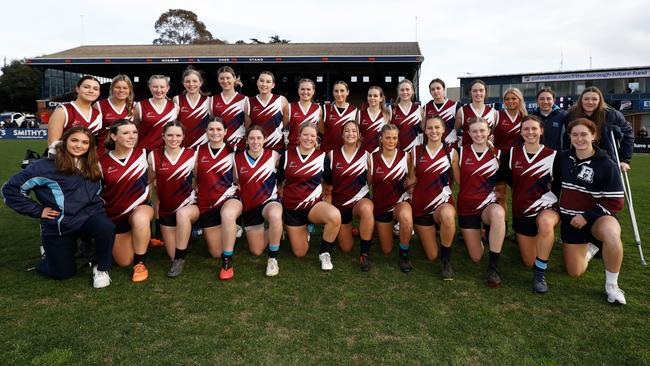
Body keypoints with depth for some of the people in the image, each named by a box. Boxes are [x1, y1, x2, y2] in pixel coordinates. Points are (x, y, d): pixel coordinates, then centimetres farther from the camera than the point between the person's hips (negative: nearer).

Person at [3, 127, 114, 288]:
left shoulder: (93, 167, 6)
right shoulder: (46, 166, -8)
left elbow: (96, 194, 22)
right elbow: (11, 188, -7)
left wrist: (97, 206, 4)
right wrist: (38, 210, -6)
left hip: (89, 217, 2)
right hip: (58, 224, -2)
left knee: (107, 227, -33)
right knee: (64, 273, 3)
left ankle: (101, 269, -8)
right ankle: (50, 252, 39)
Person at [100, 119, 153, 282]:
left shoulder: (143, 154, -5)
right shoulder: (103, 162, -4)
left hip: (141, 207, -2)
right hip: (115, 215, 2)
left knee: (140, 219, -41)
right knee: (124, 262, 4)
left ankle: (141, 262, -17)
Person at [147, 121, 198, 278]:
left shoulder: (191, 155, -6)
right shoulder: (154, 156, -4)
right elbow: (149, 180, 5)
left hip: (189, 205, -2)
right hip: (166, 209, 2)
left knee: (182, 213, -40)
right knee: (173, 255, 0)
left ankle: (180, 259, -24)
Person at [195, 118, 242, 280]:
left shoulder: (231, 152, 0)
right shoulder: (199, 150, 4)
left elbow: (238, 178, 7)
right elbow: (193, 177, 12)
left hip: (229, 197, -3)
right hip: (206, 203, 3)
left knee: (227, 215, -43)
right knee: (216, 253, 8)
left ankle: (227, 263, -29)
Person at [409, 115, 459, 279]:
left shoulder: (451, 152, -1)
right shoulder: (416, 151, 2)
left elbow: (459, 179, -1)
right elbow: (412, 179, 5)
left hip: (443, 203, -1)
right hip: (421, 205, 1)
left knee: (447, 214, -42)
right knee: (432, 256, 3)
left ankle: (447, 260, -17)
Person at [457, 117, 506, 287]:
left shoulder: (496, 154, 1)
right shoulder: (461, 152, -2)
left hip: (488, 205, 0)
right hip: (466, 207, 1)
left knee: (498, 213, -40)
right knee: (476, 257, 1)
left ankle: (493, 267, -27)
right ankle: (476, 235, 39)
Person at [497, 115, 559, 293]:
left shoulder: (553, 155, -4)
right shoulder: (511, 154, 1)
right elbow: (503, 180, 10)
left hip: (548, 207, -2)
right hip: (521, 211, 2)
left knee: (545, 222, -41)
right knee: (529, 262, 6)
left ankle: (540, 274, -23)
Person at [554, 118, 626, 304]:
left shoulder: (607, 165, -13)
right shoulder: (563, 158, 0)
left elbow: (615, 202, -14)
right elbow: (556, 184, 18)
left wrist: (587, 216, -21)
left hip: (597, 217, -4)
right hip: (570, 219, 4)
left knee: (611, 234, -42)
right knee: (575, 272, 6)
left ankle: (611, 285, -18)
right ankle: (590, 247, 39)